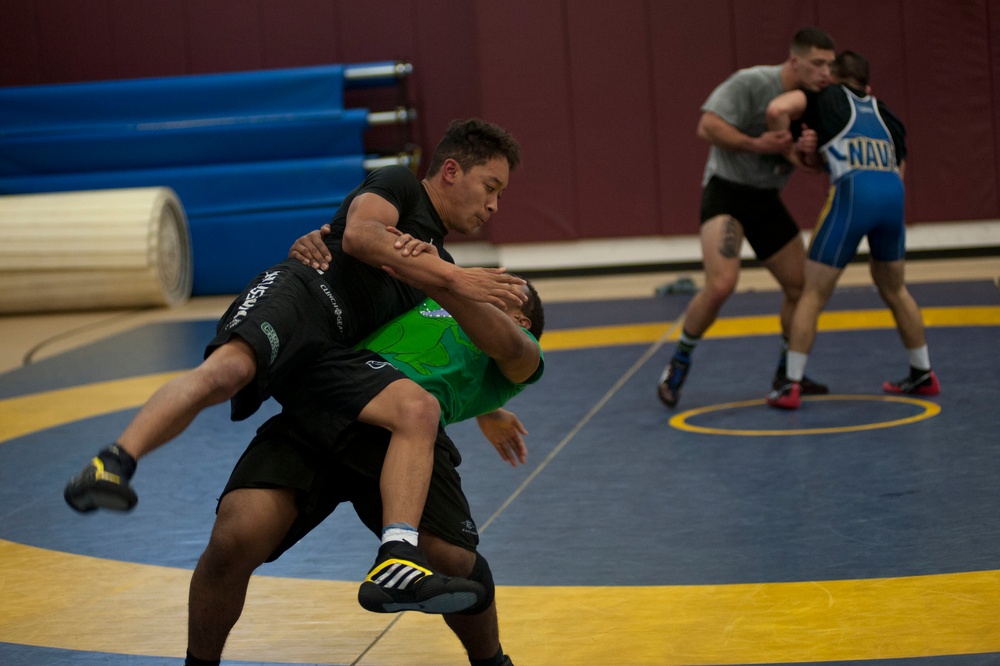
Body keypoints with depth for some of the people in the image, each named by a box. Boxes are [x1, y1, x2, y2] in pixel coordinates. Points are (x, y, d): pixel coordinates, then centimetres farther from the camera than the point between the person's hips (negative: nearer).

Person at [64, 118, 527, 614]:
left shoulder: (438, 257, 37)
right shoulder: (399, 183, 16)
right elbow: (359, 234, -6)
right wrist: (455, 278, -5)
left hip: (332, 353, 7)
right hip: (302, 291, -7)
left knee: (419, 409, -21)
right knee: (228, 370, -38)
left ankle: (397, 562, -37)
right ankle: (109, 468, -49)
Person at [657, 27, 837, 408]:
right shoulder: (752, 83, -18)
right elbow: (707, 127, -23)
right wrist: (756, 144, -30)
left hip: (766, 201, 7)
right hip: (727, 191, -7)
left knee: (801, 287, 6)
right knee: (721, 285, -24)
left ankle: (787, 372, 25)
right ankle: (679, 363, -2)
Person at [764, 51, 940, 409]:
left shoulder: (825, 97, 16)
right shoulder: (884, 113, 30)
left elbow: (777, 109, -3)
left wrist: (788, 150, 13)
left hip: (852, 193, -5)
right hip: (893, 192, 5)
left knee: (813, 294, 5)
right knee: (894, 289, 26)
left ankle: (791, 386, 4)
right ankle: (923, 375, 32)